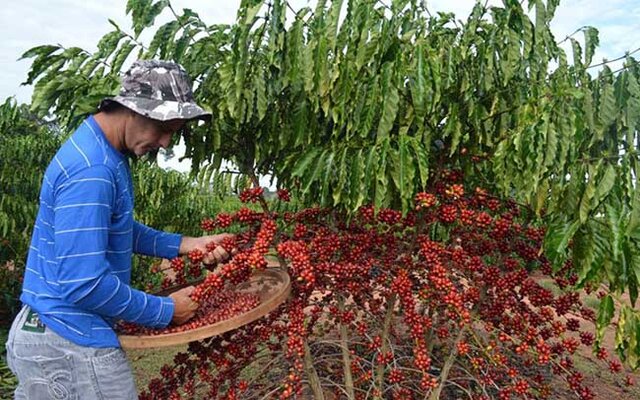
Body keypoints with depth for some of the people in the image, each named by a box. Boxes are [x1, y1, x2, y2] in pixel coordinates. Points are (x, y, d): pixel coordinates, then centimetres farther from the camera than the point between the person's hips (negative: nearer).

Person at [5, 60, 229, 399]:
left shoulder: (106, 153, 5)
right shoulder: (91, 170, -26)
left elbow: (117, 231, 15)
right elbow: (85, 284, -28)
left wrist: (185, 244, 3)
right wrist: (166, 311, -16)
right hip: (72, 344, -9)